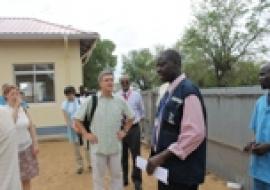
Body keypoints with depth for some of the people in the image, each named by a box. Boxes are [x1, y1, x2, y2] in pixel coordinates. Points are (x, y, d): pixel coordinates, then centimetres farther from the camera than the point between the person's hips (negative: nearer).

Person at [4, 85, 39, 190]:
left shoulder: (23, 109, 4)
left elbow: (31, 127, 8)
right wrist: (16, 107, -23)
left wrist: (35, 144, 4)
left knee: (27, 179, 11)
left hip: (27, 147, 4)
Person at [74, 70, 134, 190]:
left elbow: (130, 117, 15)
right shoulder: (91, 100, -7)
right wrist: (86, 134, -5)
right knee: (98, 177, 13)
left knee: (117, 175, 15)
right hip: (97, 146, -2)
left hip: (115, 146, 2)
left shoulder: (120, 101, 0)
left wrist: (124, 131, 6)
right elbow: (77, 119, 0)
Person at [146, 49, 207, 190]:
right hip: (166, 167, 8)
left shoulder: (189, 91, -17)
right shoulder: (169, 92, 10)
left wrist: (162, 156, -21)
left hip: (182, 171, -8)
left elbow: (195, 133, -24)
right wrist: (156, 155, 9)